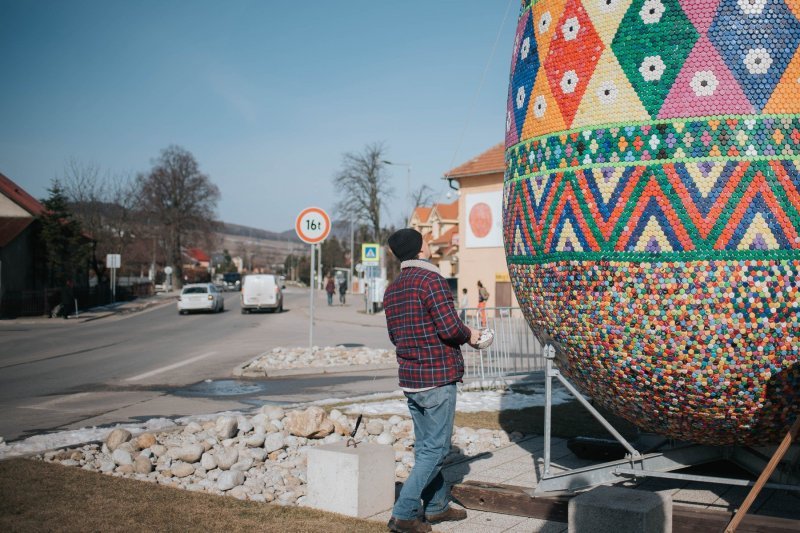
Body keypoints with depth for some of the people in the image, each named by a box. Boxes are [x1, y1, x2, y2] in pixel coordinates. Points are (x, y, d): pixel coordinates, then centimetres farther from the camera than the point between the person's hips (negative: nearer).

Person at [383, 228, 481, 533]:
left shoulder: (392, 289, 11)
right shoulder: (431, 280, -14)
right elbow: (450, 327, -20)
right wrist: (469, 335, -1)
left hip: (410, 380, 8)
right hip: (437, 379, -8)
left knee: (424, 446, 16)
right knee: (435, 449, -2)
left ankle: (437, 506, 25)